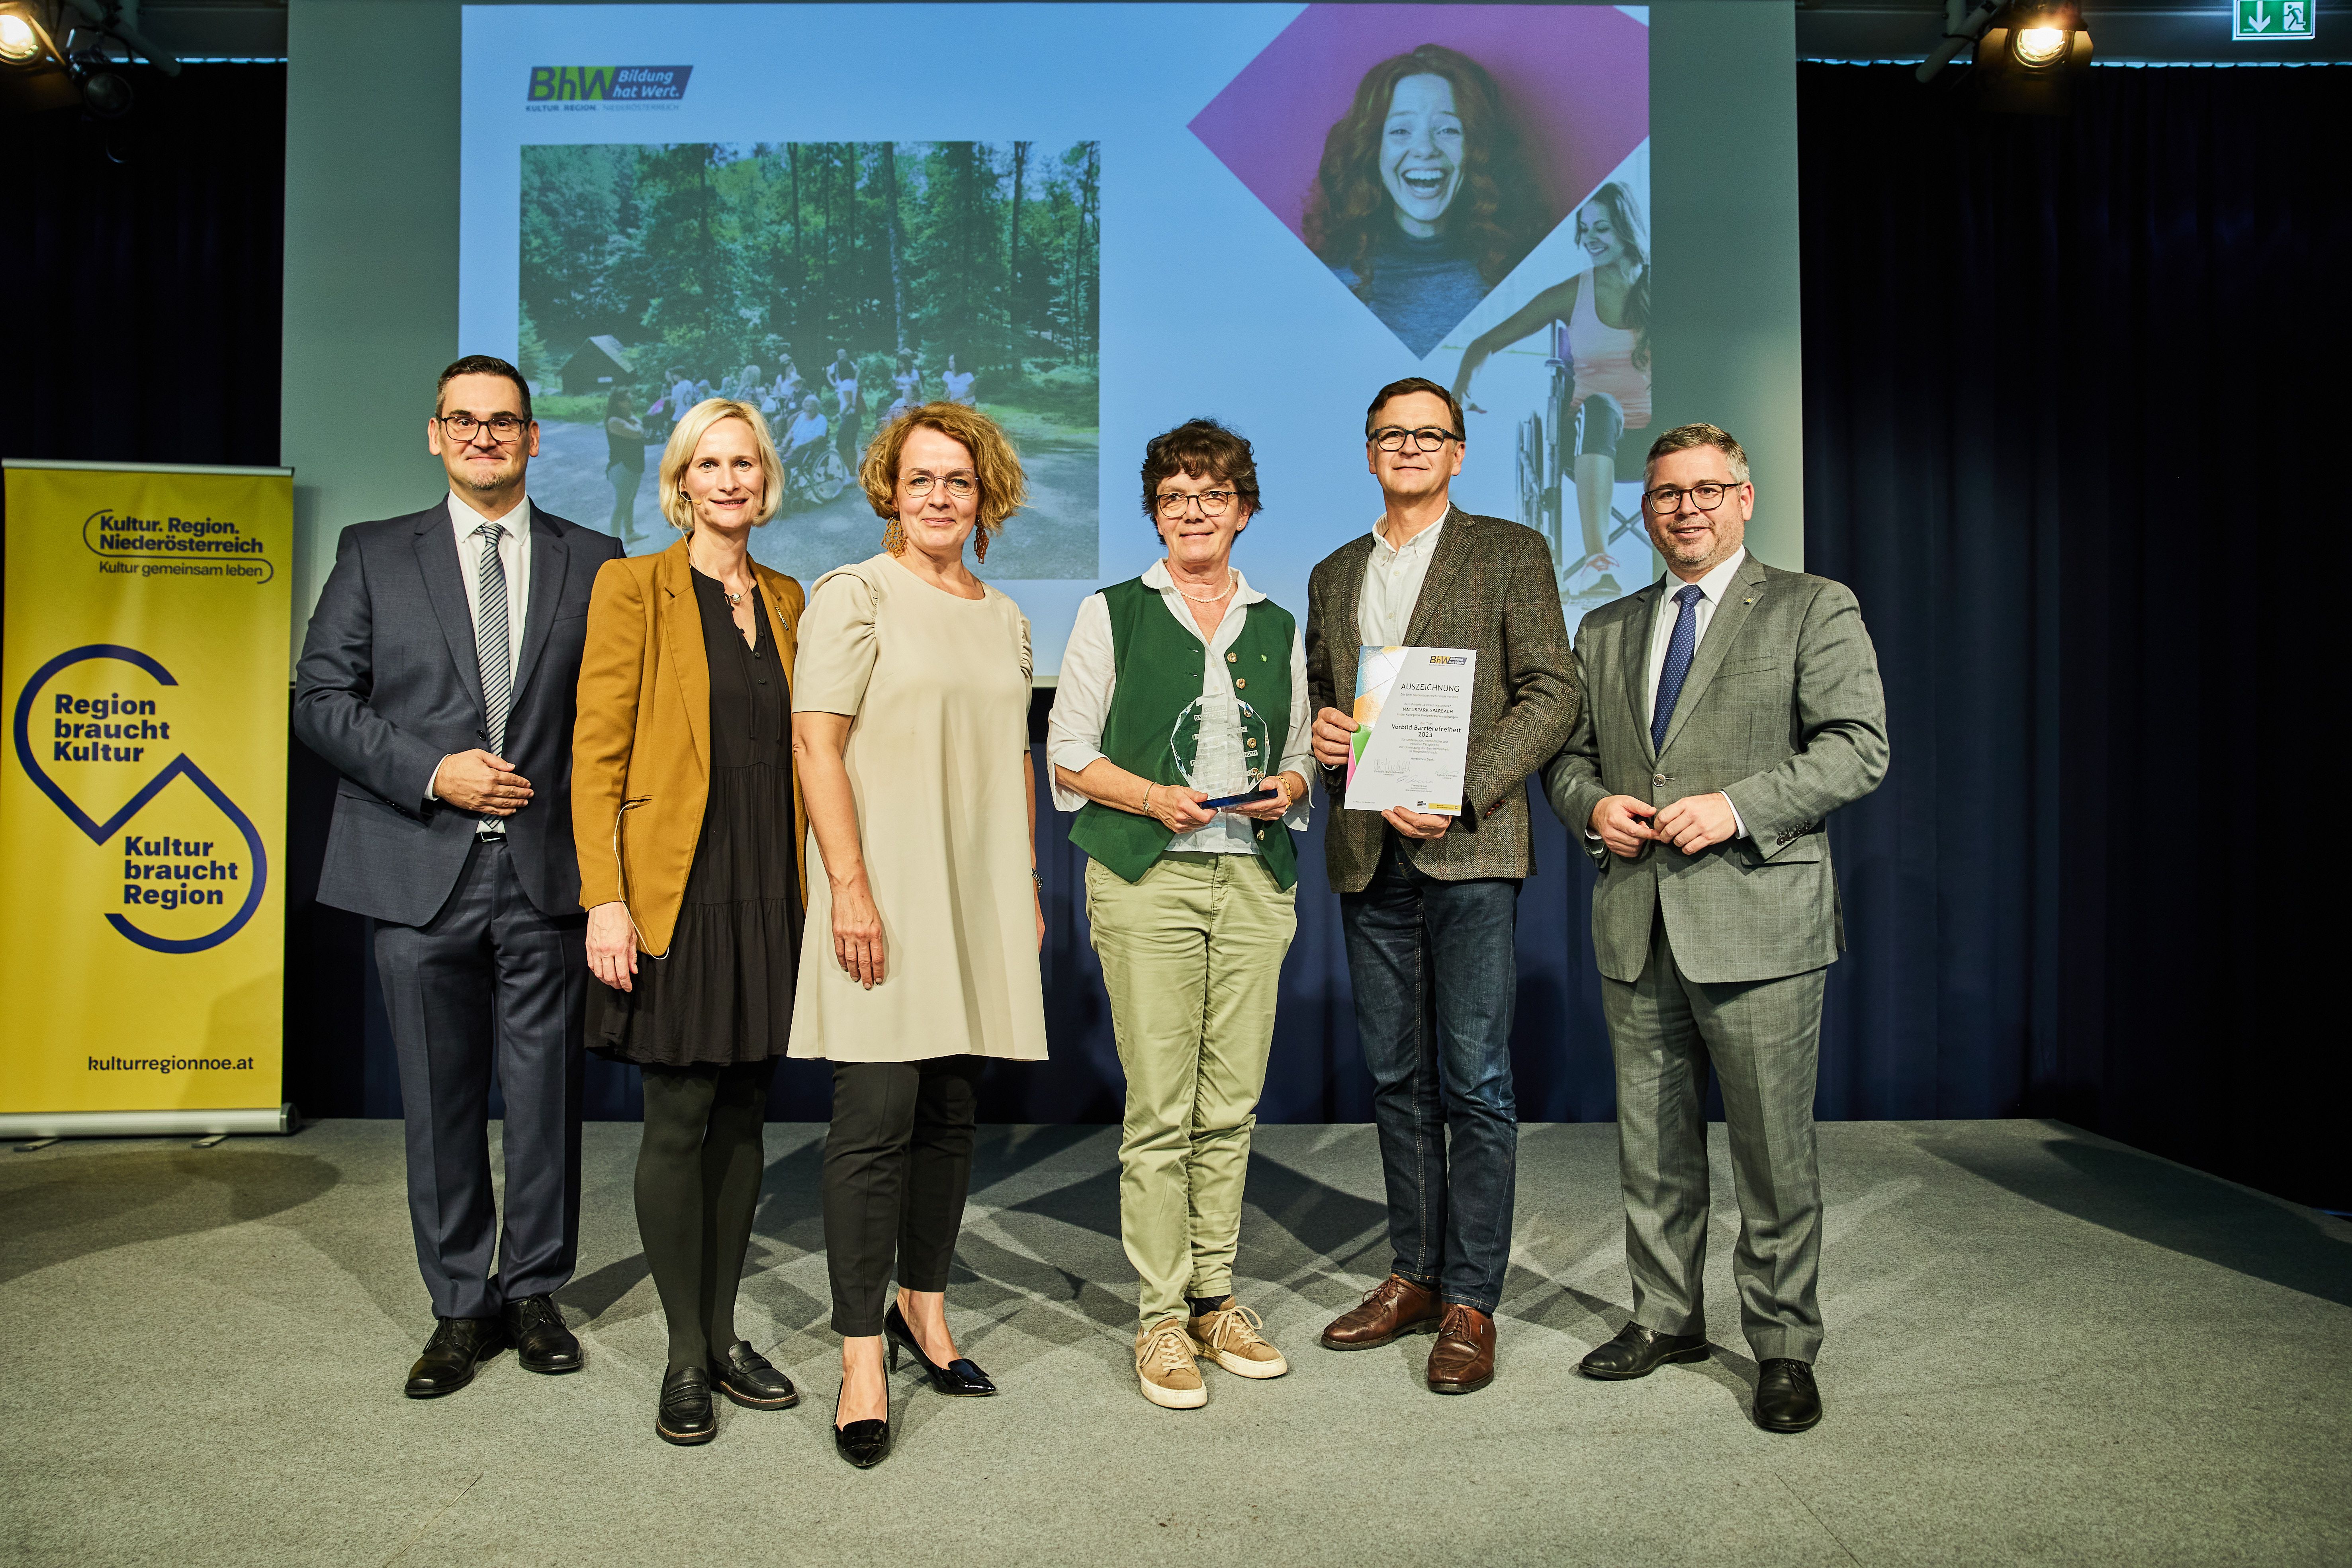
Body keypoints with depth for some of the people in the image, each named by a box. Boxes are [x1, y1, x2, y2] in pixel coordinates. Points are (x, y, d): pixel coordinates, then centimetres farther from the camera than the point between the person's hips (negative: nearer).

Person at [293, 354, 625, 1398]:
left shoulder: (593, 561, 8)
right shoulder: (374, 556, 9)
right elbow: (320, 698, 4)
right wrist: (431, 772, -9)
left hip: (546, 871, 0)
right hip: (421, 872, 0)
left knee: (544, 1094, 6)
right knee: (440, 1103, 8)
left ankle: (533, 1294, 23)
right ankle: (459, 1310, 22)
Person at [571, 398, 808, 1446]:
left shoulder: (785, 599, 14)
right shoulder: (635, 589, -2)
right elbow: (596, 755, -7)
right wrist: (606, 898, -15)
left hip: (768, 892, 5)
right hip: (675, 890, -5)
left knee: (743, 1116, 10)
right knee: (679, 1121, 0)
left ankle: (724, 1335, 23)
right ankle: (686, 1357, 14)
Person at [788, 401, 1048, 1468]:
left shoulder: (1005, 618, 17)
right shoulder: (854, 596, -2)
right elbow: (815, 742, -10)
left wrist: (1029, 886, 15)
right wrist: (849, 885, -17)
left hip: (980, 898, 6)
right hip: (884, 892, -6)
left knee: (952, 1112, 12)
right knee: (875, 1118, -7)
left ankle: (923, 1307, 28)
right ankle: (863, 1362, 3)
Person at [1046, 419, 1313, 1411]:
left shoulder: (1279, 628, 16)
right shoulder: (1111, 614, 6)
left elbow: (1302, 758, 19)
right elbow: (1068, 757, 3)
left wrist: (1286, 790, -3)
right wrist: (1155, 797, -13)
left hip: (1255, 881, 3)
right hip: (1147, 880, -3)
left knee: (1231, 1106, 6)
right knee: (1160, 1108, -4)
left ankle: (1216, 1299, 19)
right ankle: (1163, 1318, 6)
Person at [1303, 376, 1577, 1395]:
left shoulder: (1509, 553, 3)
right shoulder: (1335, 575, 18)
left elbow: (1552, 693, -5)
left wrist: (1458, 793, -16)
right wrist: (1318, 731, 0)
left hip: (1468, 850, -5)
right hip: (1368, 854, 5)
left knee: (1474, 1084, -3)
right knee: (1397, 1080, 11)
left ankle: (1471, 1302, 7)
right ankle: (1415, 1276, 23)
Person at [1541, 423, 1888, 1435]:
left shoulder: (1812, 609, 2)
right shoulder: (1606, 630, 17)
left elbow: (1858, 748, -6)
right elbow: (1567, 751, 20)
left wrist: (1736, 805, -17)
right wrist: (1590, 805, -3)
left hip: (1757, 919, -4)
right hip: (1636, 926, 5)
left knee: (1774, 1150, 2)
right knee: (1651, 1146, 13)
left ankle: (1784, 1348, 17)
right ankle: (1665, 1317, 28)